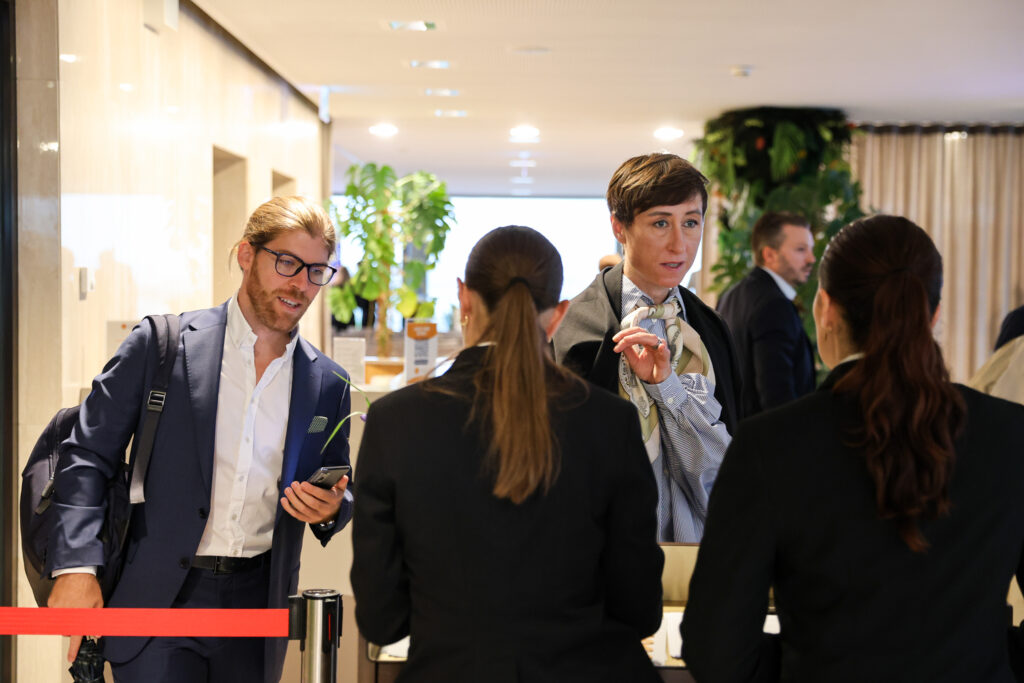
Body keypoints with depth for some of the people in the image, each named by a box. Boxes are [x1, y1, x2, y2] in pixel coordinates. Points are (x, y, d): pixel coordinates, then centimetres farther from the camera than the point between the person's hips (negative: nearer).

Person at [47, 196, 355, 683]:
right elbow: (87, 455, -4)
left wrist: (329, 509, -7)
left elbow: (341, 494, 17)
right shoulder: (161, 346, -4)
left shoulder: (328, 384, 6)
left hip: (257, 603, 3)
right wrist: (76, 568, -14)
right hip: (159, 601, -3)